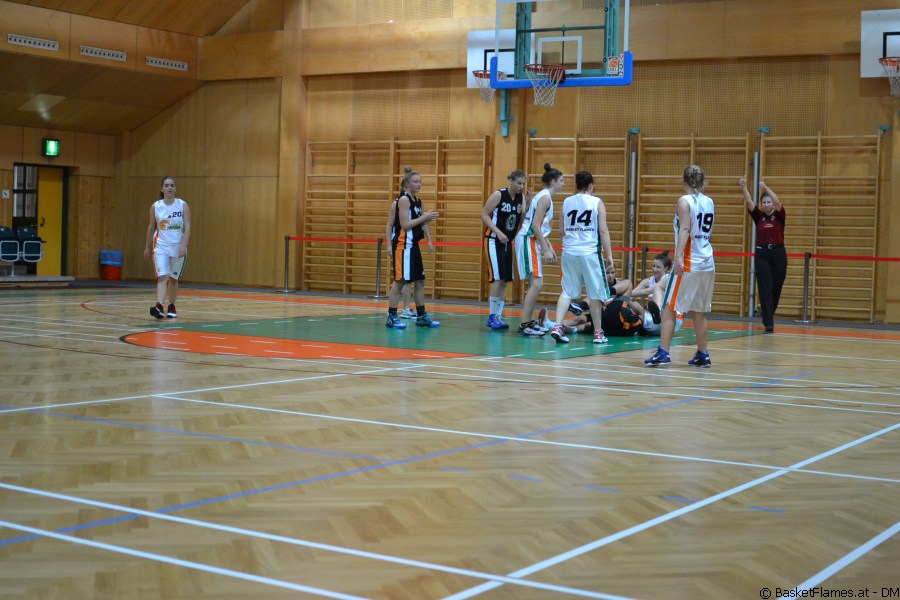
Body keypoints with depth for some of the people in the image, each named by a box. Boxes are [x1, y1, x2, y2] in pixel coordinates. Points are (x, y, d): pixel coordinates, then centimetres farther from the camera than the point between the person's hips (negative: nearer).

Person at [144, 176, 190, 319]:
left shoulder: (183, 205, -4)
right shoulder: (155, 207, 0)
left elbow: (187, 227, -8)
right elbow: (151, 227, 11)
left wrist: (184, 246, -20)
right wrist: (147, 248, 15)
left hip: (178, 248, 0)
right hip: (161, 247, 0)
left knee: (173, 279, 12)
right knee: (162, 277, -15)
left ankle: (171, 307, 26)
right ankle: (159, 306, -27)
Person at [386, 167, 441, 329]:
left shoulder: (417, 201, 14)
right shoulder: (403, 199, -11)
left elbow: (422, 223, 16)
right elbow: (404, 224, -19)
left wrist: (429, 240, 2)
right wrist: (424, 217, -18)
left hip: (413, 245, 9)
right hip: (403, 244, -9)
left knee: (420, 280, 11)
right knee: (400, 280, -7)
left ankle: (421, 316, 18)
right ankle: (391, 317, -2)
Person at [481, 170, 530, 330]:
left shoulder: (521, 198, 3)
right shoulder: (498, 195, -11)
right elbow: (484, 214, -10)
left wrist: (527, 203, -17)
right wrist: (498, 232, -18)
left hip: (508, 242, 6)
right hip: (493, 240, -6)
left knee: (505, 280, 6)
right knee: (498, 278, -13)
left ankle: (498, 316, 12)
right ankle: (492, 316, -5)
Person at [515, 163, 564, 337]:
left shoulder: (544, 196, 18)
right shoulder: (545, 197, -12)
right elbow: (535, 225, -20)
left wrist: (549, 247, 20)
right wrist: (546, 250, -19)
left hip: (531, 241, 10)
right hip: (528, 240, -10)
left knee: (535, 283, 15)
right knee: (537, 283, -13)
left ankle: (530, 321, 23)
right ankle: (524, 325, -13)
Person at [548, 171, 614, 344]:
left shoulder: (567, 202, 7)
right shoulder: (596, 202, -2)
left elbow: (561, 231, 10)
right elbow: (603, 230, -6)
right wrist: (609, 255, -3)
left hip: (569, 252, 3)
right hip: (590, 252, -3)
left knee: (567, 291, 9)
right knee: (595, 293, 9)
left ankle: (558, 326, -6)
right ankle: (598, 332, 15)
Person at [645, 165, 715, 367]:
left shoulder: (684, 201, -7)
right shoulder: (709, 202, 11)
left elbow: (684, 229, -20)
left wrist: (679, 257, -27)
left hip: (688, 262, -6)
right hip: (707, 262, 7)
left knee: (669, 309, -3)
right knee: (699, 312, 14)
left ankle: (663, 353, -9)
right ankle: (703, 355, 16)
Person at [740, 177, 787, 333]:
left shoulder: (779, 216, 3)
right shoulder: (758, 216, 7)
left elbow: (778, 202, -16)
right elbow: (749, 203, -6)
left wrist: (766, 188, -26)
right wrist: (743, 187, -21)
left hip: (778, 253, -1)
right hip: (762, 254, 1)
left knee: (776, 289, 7)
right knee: (765, 289, -5)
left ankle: (768, 317, 28)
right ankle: (769, 324, -6)